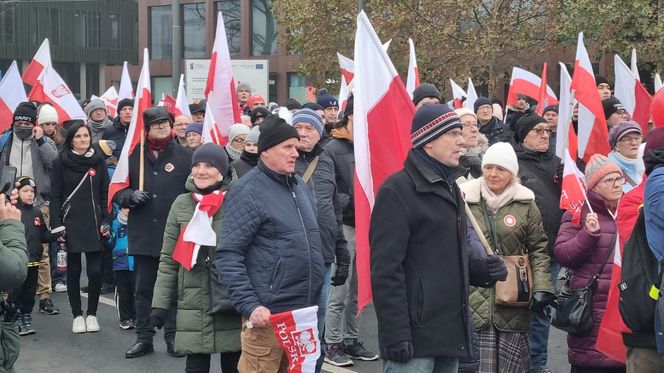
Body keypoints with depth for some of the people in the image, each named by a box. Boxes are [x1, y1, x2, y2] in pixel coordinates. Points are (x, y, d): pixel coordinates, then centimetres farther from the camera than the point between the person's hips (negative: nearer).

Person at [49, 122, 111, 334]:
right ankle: (77, 315, 15)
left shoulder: (98, 161, 6)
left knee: (95, 271, -2)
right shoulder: (61, 163, 2)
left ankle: (92, 314, 13)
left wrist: (106, 221, 0)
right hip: (70, 224, -1)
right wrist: (57, 225, -6)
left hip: (94, 225, 1)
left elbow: (105, 194, 8)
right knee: (73, 271, 5)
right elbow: (55, 196, 1)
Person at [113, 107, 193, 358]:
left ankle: (173, 337, 16)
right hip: (143, 235, 2)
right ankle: (144, 337, 20)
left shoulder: (185, 156, 1)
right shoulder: (133, 157, 7)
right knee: (142, 289, 9)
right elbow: (118, 191, 12)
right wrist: (131, 196, -9)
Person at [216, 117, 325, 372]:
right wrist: (249, 306, -23)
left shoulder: (299, 185, 12)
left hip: (305, 311, 8)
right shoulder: (248, 191, -11)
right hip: (268, 315, -7)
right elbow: (228, 256, -15)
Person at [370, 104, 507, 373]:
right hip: (414, 338, -9)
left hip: (451, 335, 9)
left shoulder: (449, 188, 19)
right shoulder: (397, 189, -9)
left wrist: (482, 269, 7)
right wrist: (395, 335, -21)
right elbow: (386, 269, -16)